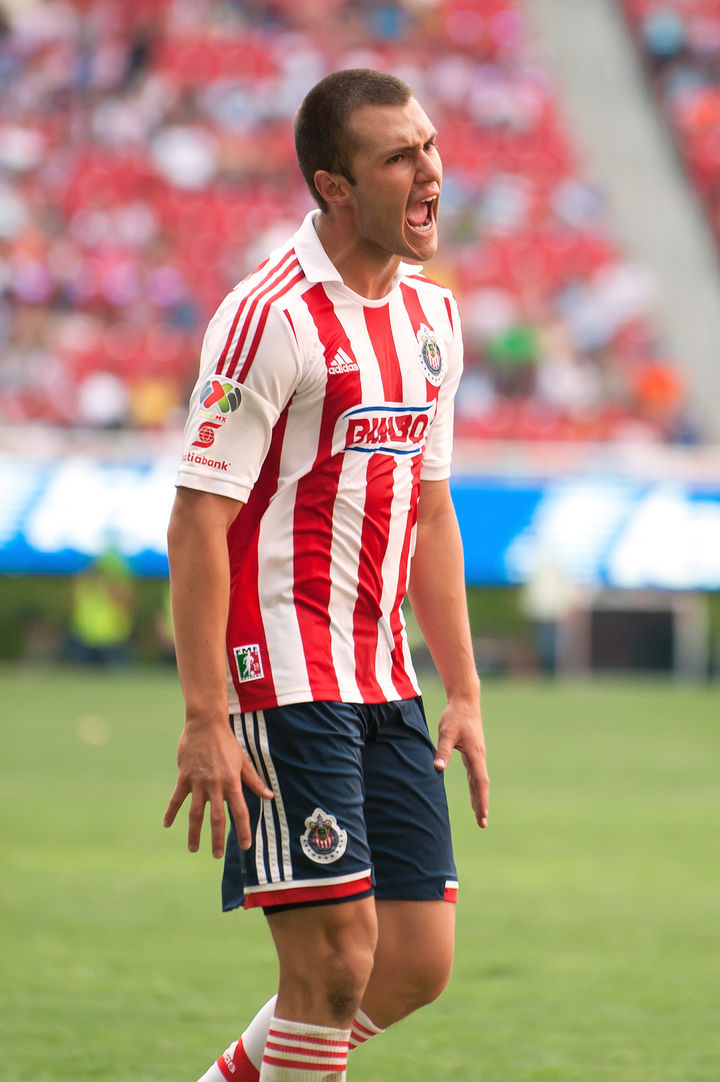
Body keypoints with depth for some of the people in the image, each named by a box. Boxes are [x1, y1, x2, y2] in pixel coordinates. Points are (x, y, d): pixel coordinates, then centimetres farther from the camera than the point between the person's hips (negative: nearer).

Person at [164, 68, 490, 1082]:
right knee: (337, 958, -10)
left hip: (385, 687, 8)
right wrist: (206, 722, -19)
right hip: (284, 683, -8)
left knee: (419, 960, 5)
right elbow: (198, 520, -14)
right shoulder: (271, 316, -12)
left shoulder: (432, 315, 13)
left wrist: (464, 694, 16)